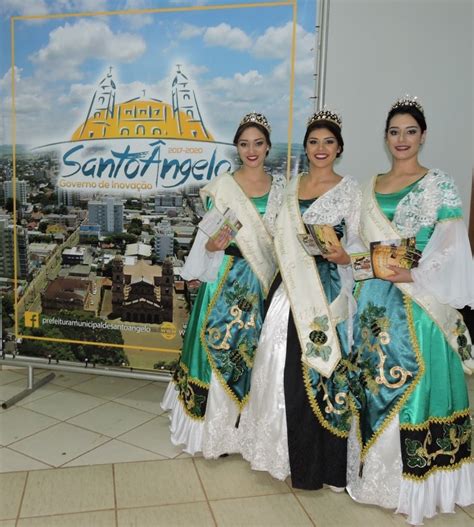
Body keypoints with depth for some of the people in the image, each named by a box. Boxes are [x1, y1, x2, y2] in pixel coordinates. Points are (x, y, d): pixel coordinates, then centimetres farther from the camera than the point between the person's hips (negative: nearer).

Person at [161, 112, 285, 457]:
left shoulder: (280, 185, 8)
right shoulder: (223, 185, -1)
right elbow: (207, 233, -1)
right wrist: (212, 245, -22)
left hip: (267, 280, 3)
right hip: (229, 279, -3)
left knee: (258, 348, 7)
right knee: (223, 344, -2)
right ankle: (218, 425, 13)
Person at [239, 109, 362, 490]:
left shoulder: (349, 189, 1)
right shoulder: (292, 186, 13)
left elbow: (357, 240, -3)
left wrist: (346, 256, -23)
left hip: (330, 290, -4)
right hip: (293, 286, 4)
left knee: (323, 368, -2)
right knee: (287, 368, 6)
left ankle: (323, 459, 15)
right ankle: (291, 450, 24)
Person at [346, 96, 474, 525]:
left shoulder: (439, 185, -1)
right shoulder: (372, 187, 14)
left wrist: (415, 275, -21)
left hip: (420, 302, -5)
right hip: (376, 299, 5)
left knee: (415, 382, -2)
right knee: (373, 384, 10)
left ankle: (415, 484, 14)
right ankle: (375, 470, 26)